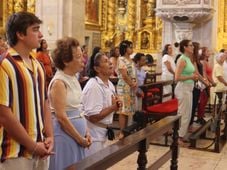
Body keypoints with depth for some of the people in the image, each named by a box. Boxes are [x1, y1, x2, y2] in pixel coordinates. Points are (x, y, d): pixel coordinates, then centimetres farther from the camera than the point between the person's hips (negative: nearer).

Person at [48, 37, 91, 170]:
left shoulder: (74, 78, 8)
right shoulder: (59, 82, -17)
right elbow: (61, 117, -19)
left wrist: (86, 133, 5)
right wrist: (80, 138, -12)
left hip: (79, 132, 8)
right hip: (65, 134, -8)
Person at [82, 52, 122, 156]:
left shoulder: (109, 84, 7)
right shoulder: (93, 86, -23)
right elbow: (93, 116, -27)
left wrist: (116, 105, -4)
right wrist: (113, 107, -17)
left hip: (102, 131, 9)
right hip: (92, 133, -9)